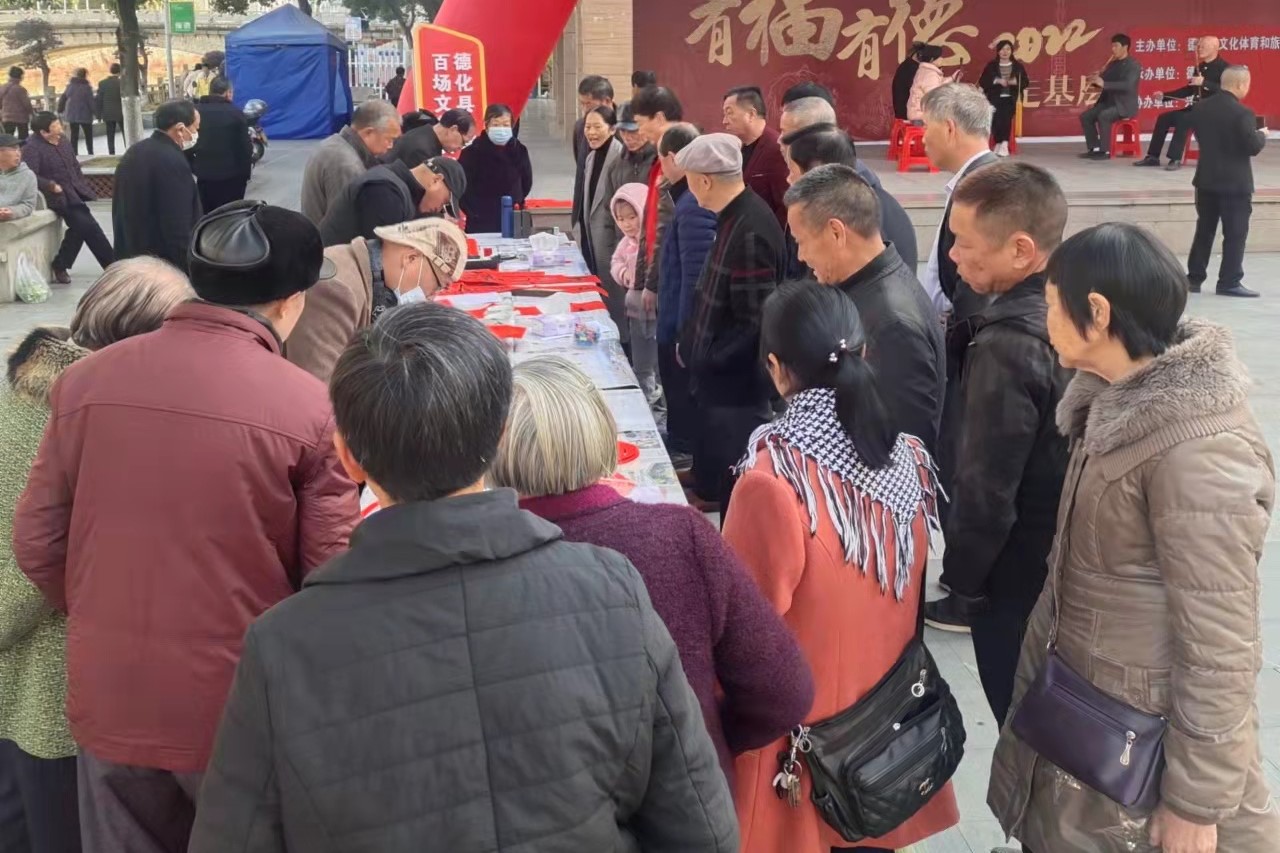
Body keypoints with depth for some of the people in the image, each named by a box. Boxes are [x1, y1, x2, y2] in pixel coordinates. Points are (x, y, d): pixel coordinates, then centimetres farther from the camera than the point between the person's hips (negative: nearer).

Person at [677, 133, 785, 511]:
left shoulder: (751, 232, -25)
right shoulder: (734, 217, 5)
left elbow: (754, 323, -25)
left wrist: (701, 357, -16)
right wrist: (691, 344, 11)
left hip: (736, 386, -10)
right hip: (720, 379, 10)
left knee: (734, 493, 4)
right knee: (715, 483, 22)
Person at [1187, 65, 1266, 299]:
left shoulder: (1200, 108, 3)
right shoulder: (1242, 113, -17)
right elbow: (1253, 147, -17)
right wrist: (1261, 134, 2)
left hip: (1206, 179, 6)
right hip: (1235, 183, -6)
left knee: (1204, 230, 14)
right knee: (1235, 233, 1)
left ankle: (1194, 278, 16)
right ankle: (1229, 282, 1)